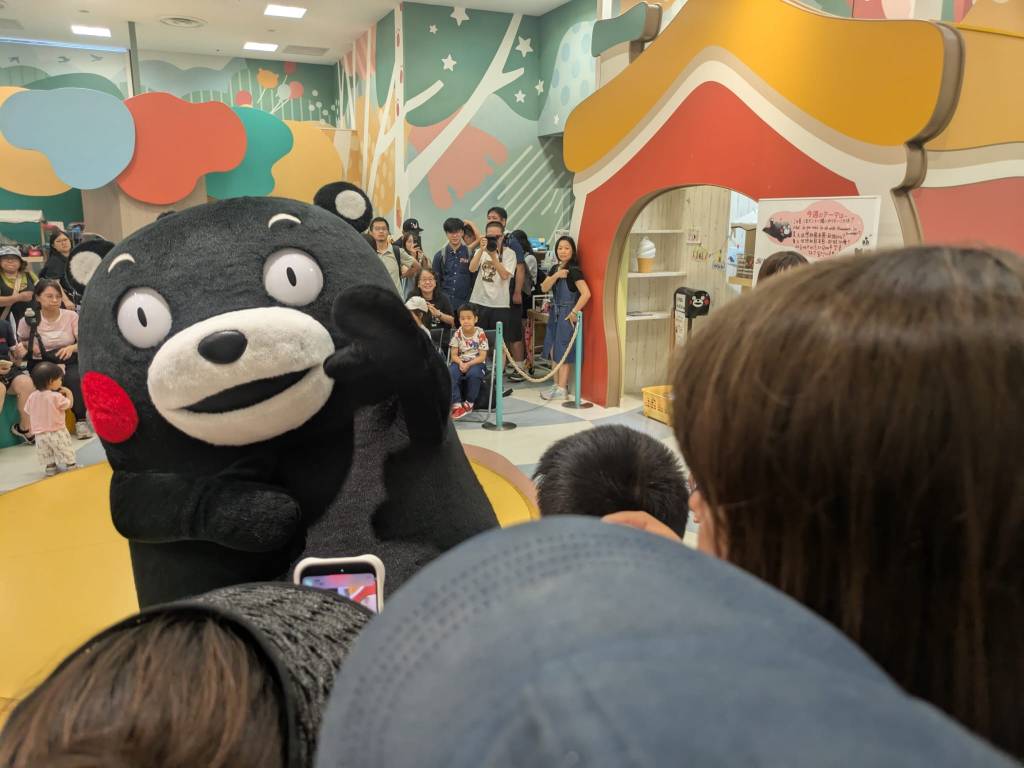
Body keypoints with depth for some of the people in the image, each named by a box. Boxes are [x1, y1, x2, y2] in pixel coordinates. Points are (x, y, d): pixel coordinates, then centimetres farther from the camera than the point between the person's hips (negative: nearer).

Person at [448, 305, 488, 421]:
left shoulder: (480, 334, -8)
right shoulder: (457, 334, -1)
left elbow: (482, 357, -10)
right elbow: (454, 355, -1)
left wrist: (468, 364, -23)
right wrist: (460, 363, -22)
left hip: (476, 363, -2)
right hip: (460, 362, 2)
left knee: (474, 373, -36)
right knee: (450, 373, -30)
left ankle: (469, 403, -14)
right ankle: (456, 404, -27)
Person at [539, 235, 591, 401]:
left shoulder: (574, 270, -14)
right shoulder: (555, 268, 10)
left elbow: (586, 294, -23)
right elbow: (544, 288, 1)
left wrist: (574, 312, -20)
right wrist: (556, 276, -14)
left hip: (566, 314, -8)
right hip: (555, 313, 8)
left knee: (563, 352, -4)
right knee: (553, 351, 11)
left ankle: (562, 389, 3)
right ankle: (557, 385, 21)